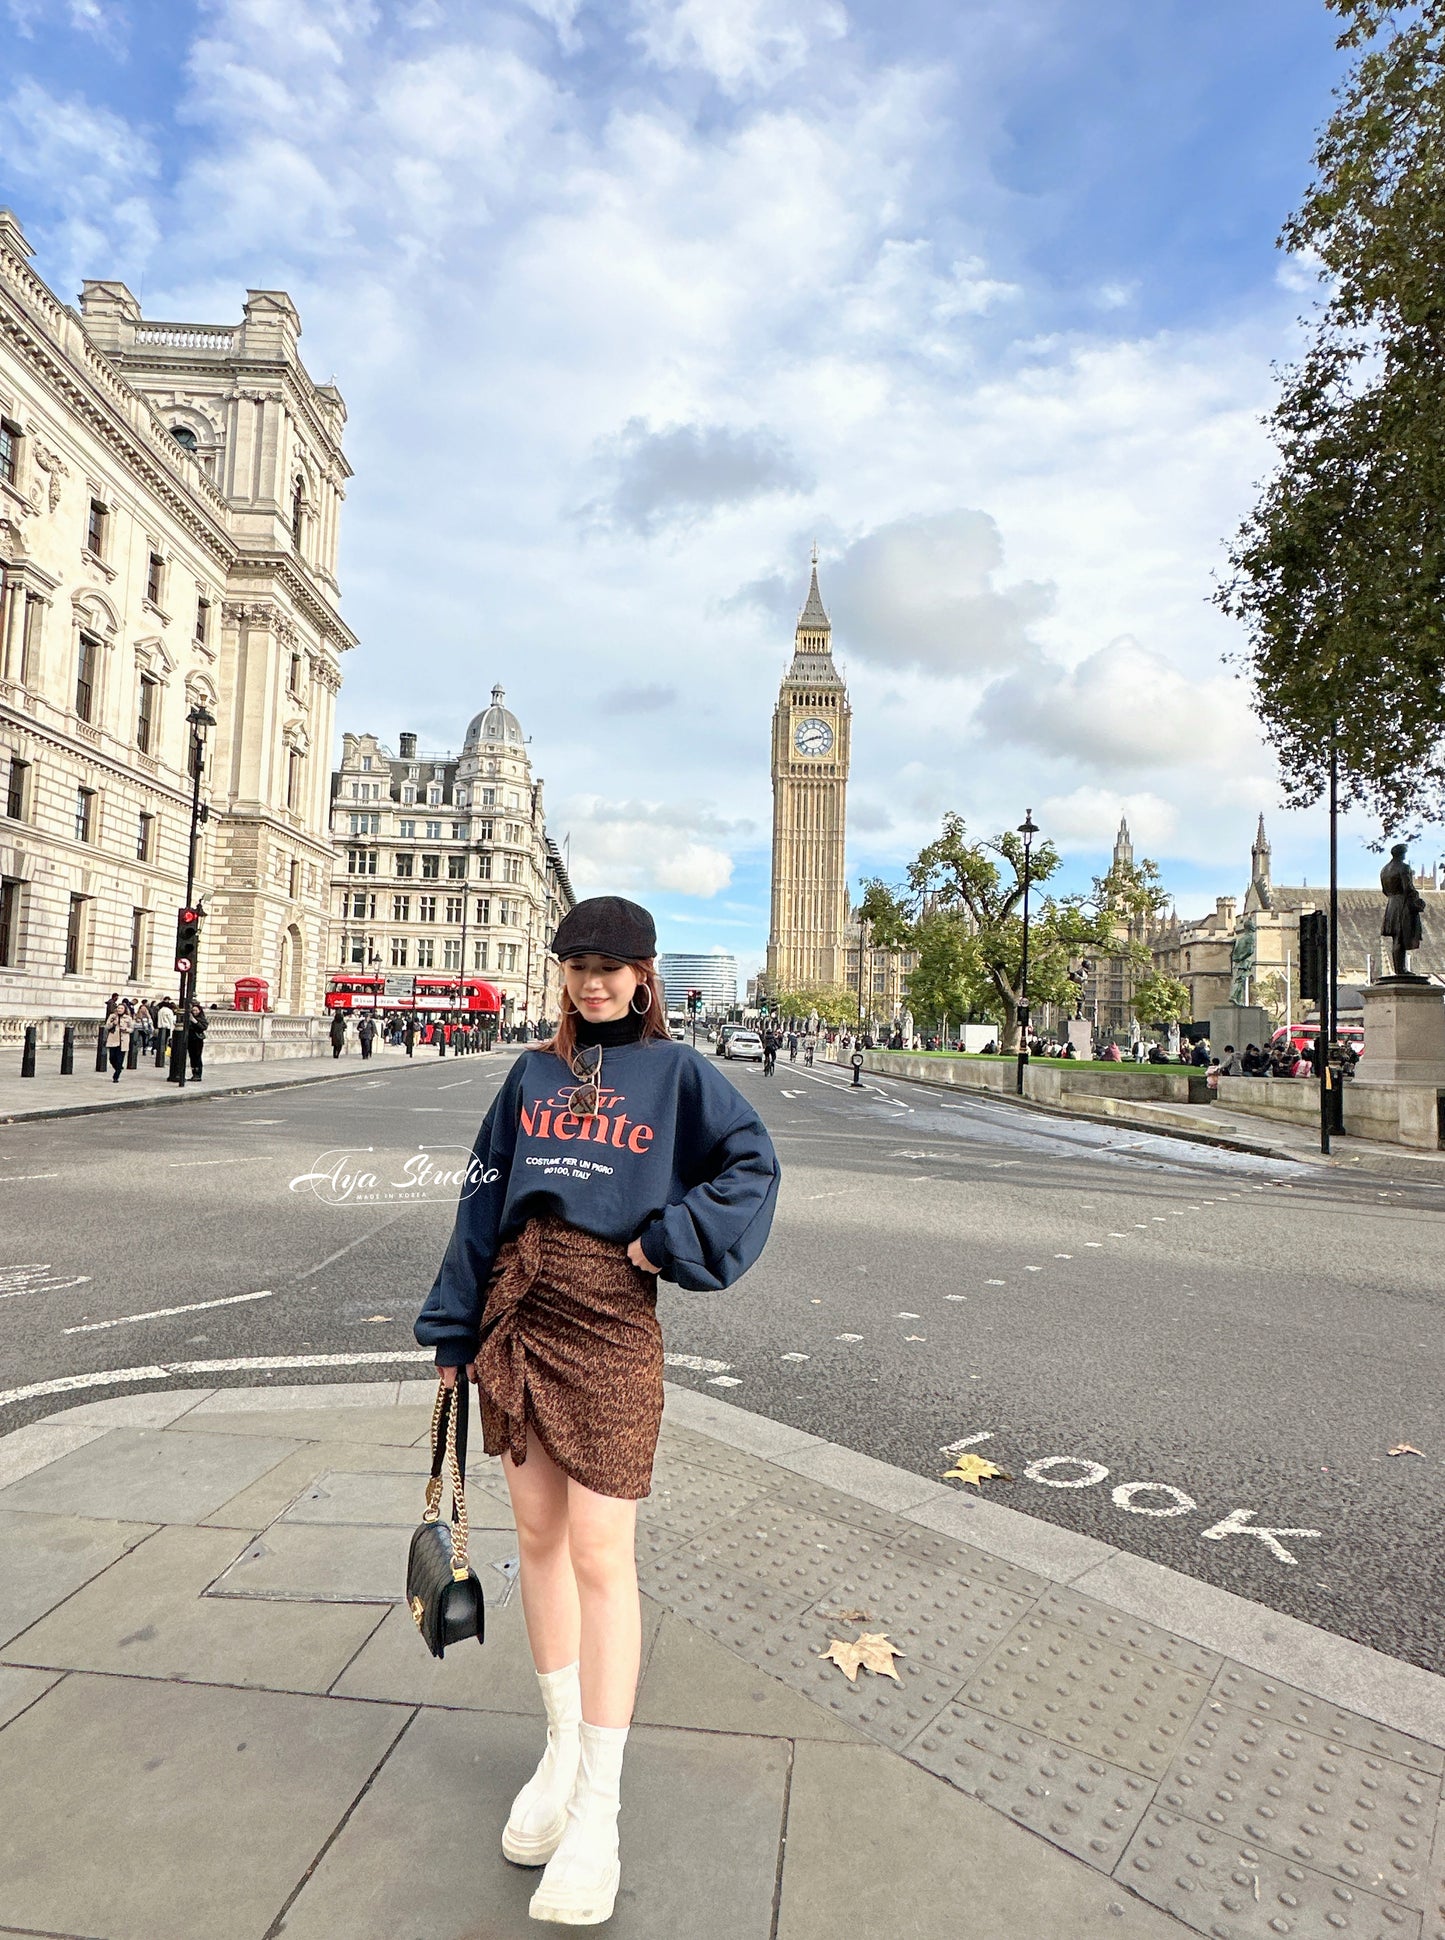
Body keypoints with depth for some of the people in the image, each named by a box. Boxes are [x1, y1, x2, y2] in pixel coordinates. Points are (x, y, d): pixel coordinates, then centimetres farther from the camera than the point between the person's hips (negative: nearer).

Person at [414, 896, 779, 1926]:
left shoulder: (675, 1070, 1)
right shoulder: (534, 1074, 11)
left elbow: (753, 1163, -3)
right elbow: (484, 1199, 12)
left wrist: (668, 1241, -12)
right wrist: (454, 1332, 12)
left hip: (610, 1321, -4)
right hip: (518, 1311, 5)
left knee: (601, 1556, -2)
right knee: (539, 1536, 14)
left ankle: (599, 1815, 12)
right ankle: (562, 1748, 35)